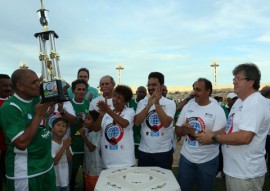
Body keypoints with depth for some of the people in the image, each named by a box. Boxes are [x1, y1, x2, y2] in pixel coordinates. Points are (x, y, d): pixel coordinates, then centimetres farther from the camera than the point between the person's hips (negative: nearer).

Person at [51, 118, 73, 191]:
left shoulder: (66, 142, 0)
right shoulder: (50, 143, -18)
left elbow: (70, 159, 1)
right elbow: (54, 161, -22)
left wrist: (67, 147, -15)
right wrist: (63, 147, -25)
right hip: (54, 180, -6)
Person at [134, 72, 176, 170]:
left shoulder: (170, 103, -5)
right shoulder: (142, 102, 1)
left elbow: (166, 123, -19)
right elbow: (137, 122, -12)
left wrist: (157, 104, -23)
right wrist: (149, 104, -21)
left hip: (164, 151, -1)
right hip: (144, 150, 2)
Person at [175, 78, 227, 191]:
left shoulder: (217, 110, -11)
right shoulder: (187, 107, 1)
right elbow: (178, 131, 3)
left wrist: (194, 132, -26)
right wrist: (185, 130, -19)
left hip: (207, 160, -3)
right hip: (186, 157, 3)